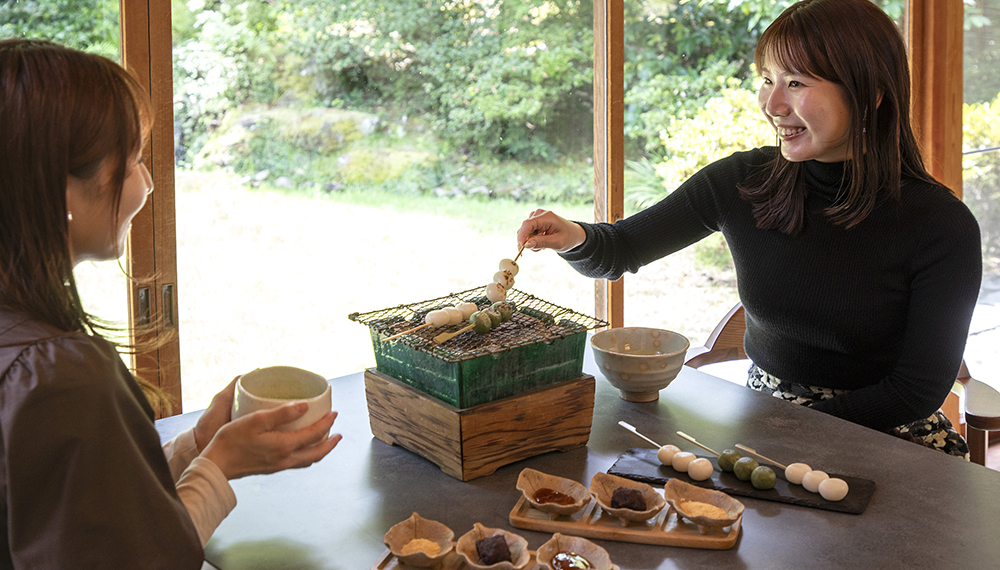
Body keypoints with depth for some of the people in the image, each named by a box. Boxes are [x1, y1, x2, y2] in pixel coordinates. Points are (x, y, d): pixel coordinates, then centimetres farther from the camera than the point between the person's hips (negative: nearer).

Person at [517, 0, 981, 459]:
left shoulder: (942, 227, -14)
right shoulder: (740, 183, -7)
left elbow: (918, 389, -10)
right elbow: (618, 252, 5)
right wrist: (575, 237, -19)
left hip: (882, 433, -2)